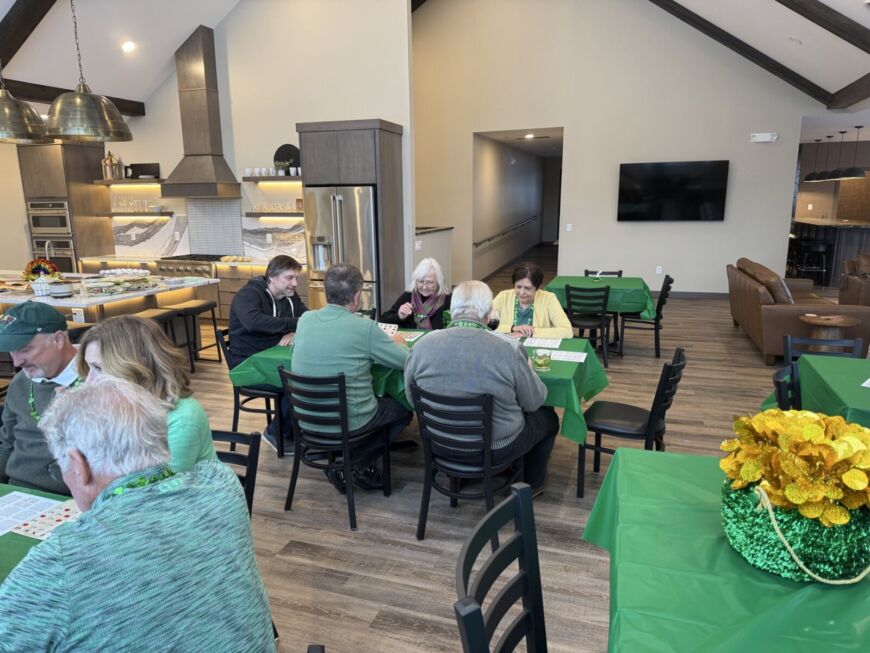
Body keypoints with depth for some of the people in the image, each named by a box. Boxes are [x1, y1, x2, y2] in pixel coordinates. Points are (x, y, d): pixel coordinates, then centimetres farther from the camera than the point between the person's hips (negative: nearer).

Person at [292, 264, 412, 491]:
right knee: (403, 407, 21)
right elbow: (405, 361, -9)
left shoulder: (305, 319, -4)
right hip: (350, 421, -5)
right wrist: (399, 343, 15)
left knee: (383, 399, 31)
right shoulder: (364, 327, -19)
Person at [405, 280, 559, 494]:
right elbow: (533, 402, -9)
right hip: (495, 448, -4)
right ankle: (532, 483, 43)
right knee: (548, 417, 26)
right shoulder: (509, 349, -25)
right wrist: (528, 370, 11)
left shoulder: (421, 346, -16)